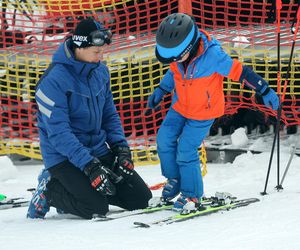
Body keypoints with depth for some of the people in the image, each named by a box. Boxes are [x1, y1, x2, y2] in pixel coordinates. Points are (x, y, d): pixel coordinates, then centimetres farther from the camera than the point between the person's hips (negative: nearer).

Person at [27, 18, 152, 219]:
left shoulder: (101, 71, 3)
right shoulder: (54, 80, -21)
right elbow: (58, 133, -24)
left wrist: (120, 147, -1)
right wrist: (89, 165, -29)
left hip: (98, 150, 7)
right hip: (64, 157, -7)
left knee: (141, 198, 0)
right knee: (96, 208, -24)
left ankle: (82, 189, 16)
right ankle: (49, 190, 2)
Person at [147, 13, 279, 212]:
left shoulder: (213, 55, -32)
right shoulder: (177, 55, -13)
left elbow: (240, 72, -23)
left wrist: (266, 91, -21)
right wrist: (160, 91, 12)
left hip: (204, 113, -6)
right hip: (180, 107, 6)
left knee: (186, 151, -10)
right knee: (164, 139, -1)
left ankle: (192, 195, 6)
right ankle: (174, 179, 22)